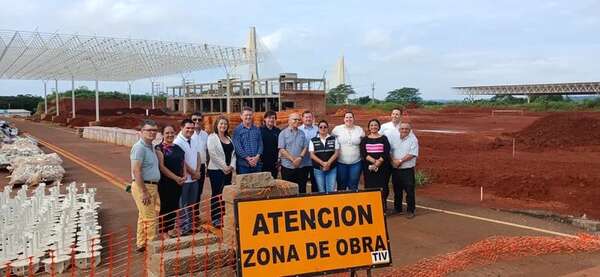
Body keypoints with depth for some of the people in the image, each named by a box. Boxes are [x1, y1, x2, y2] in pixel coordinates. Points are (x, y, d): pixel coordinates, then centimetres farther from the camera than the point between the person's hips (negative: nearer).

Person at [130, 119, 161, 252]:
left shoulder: (151, 147, 14)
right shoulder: (139, 147, -16)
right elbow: (136, 171, -22)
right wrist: (144, 192, -23)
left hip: (152, 186, 10)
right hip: (143, 186, -10)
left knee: (144, 217, 16)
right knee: (150, 218, -4)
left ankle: (141, 244, 26)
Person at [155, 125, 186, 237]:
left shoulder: (178, 148, 12)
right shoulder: (159, 148, -7)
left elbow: (182, 163, 18)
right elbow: (161, 166, -14)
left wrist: (184, 176, 1)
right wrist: (175, 177, -17)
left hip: (178, 182, 6)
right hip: (165, 182, -6)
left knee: (175, 205, 10)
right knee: (166, 205, 1)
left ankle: (172, 227, 22)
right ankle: (165, 229, 12)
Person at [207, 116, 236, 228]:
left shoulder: (229, 138, 16)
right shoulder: (212, 137, -4)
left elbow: (233, 154, 14)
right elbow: (213, 154, -13)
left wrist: (231, 166, -3)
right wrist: (224, 167, -14)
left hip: (228, 171, 6)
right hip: (216, 170, -6)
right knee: (217, 195, -3)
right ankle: (215, 219, 3)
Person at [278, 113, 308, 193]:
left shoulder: (302, 133, 12)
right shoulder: (283, 133, 0)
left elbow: (305, 147, 9)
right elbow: (282, 150, -7)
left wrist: (300, 157, -10)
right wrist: (293, 159, -14)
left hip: (300, 166, 4)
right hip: (287, 166, -3)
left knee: (302, 189, 6)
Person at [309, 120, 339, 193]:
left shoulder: (334, 139, 6)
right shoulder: (313, 140, 3)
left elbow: (336, 153, 1)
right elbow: (312, 155, -2)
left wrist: (328, 163, -13)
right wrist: (322, 163, -15)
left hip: (332, 169, 0)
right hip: (318, 169, 0)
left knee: (331, 191, -2)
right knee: (321, 191, 4)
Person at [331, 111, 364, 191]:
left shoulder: (360, 130, 5)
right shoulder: (337, 129, 0)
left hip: (356, 162, 1)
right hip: (341, 162, -1)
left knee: (353, 187, 6)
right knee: (341, 186, 8)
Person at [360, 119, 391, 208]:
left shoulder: (383, 138, 8)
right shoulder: (365, 139, 9)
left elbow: (386, 153, -2)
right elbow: (363, 153, -4)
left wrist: (378, 162, -16)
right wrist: (374, 161, -16)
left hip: (383, 167, 0)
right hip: (369, 167, 1)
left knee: (383, 188, -3)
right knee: (370, 187, -3)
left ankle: (383, 208, 3)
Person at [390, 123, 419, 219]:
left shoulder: (413, 139, -6)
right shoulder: (395, 139, 9)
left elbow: (412, 154, -15)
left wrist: (400, 160, -16)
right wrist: (393, 160, -9)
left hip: (407, 169, -5)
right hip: (395, 169, 5)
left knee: (409, 191, -1)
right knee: (397, 190, 15)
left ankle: (410, 211, 9)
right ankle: (397, 209, 28)